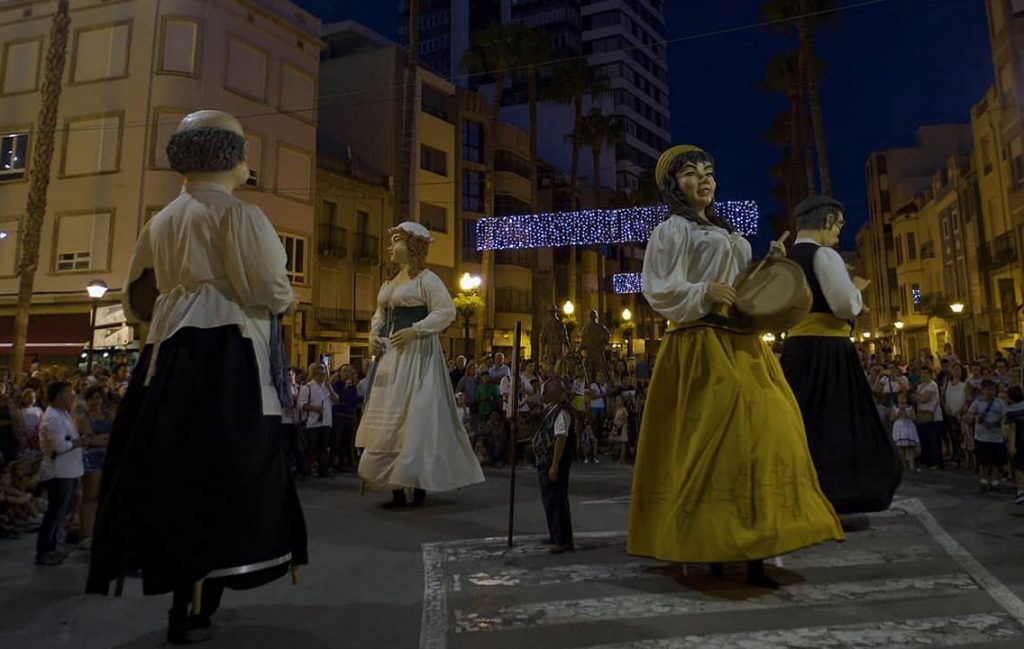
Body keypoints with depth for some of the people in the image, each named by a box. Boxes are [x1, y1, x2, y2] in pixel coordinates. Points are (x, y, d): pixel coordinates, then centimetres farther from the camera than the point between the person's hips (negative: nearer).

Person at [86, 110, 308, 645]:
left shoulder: (159, 222, 15)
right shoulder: (238, 214, -7)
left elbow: (139, 300, 16)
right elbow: (268, 289, -15)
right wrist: (288, 300, 6)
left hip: (169, 352, 7)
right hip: (229, 353, -7)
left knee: (172, 469, 14)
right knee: (222, 470, -1)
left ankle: (172, 579, 25)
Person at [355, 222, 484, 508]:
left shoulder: (426, 278, -6)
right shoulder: (390, 282, 19)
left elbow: (446, 311, -15)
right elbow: (379, 315, 23)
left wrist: (414, 331, -21)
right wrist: (373, 335, 4)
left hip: (416, 353, -8)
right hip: (390, 355, 8)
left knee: (414, 416, -8)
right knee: (388, 417, 6)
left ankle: (419, 481, 0)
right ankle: (396, 486, 11)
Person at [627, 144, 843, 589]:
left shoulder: (726, 234, 26)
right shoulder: (672, 230, 2)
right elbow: (659, 290, -7)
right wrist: (704, 292, -19)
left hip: (740, 343, 8)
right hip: (703, 345, -8)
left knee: (763, 433, 1)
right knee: (715, 438, -14)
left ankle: (749, 550, 6)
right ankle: (710, 550, -7)